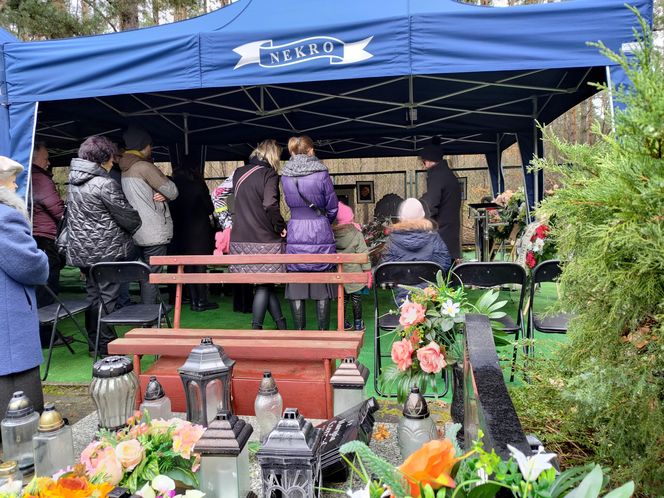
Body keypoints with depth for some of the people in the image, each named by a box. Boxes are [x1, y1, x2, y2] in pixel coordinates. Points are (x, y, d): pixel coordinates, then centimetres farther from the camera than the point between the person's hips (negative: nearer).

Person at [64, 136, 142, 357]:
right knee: (109, 297, -1)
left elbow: (73, 216, 17)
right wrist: (137, 225, 11)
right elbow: (127, 215, -10)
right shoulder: (105, 184, -15)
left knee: (93, 295, 14)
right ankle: (108, 346, 5)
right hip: (107, 250, -8)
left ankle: (97, 343, 23)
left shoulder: (75, 182, 9)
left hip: (82, 250, 8)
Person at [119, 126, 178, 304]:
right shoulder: (144, 167, -14)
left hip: (137, 233, 9)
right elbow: (173, 192, -13)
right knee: (153, 275, -5)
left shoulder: (125, 170, 14)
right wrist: (166, 194, 8)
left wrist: (162, 195, -1)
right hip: (154, 233, -9)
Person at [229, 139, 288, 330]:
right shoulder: (269, 174, -9)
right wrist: (281, 227, -11)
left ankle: (281, 324, 22)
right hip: (264, 239, -6)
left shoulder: (238, 173, 11)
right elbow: (270, 205, -21)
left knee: (265, 282, 14)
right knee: (263, 284, 6)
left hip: (240, 239, 6)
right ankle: (256, 328, 10)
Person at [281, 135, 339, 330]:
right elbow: (332, 207, 2)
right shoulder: (321, 173, -6)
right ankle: (323, 330, 11)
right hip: (321, 234, -2)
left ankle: (299, 330, 12)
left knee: (296, 285, 8)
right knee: (322, 285, 6)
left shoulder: (285, 176, 4)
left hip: (295, 233, 2)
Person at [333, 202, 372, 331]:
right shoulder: (356, 234, -13)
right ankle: (358, 323, 16)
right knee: (356, 297, 9)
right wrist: (367, 270, -3)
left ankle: (342, 323, 21)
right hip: (354, 273, -3)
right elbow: (363, 254, -11)